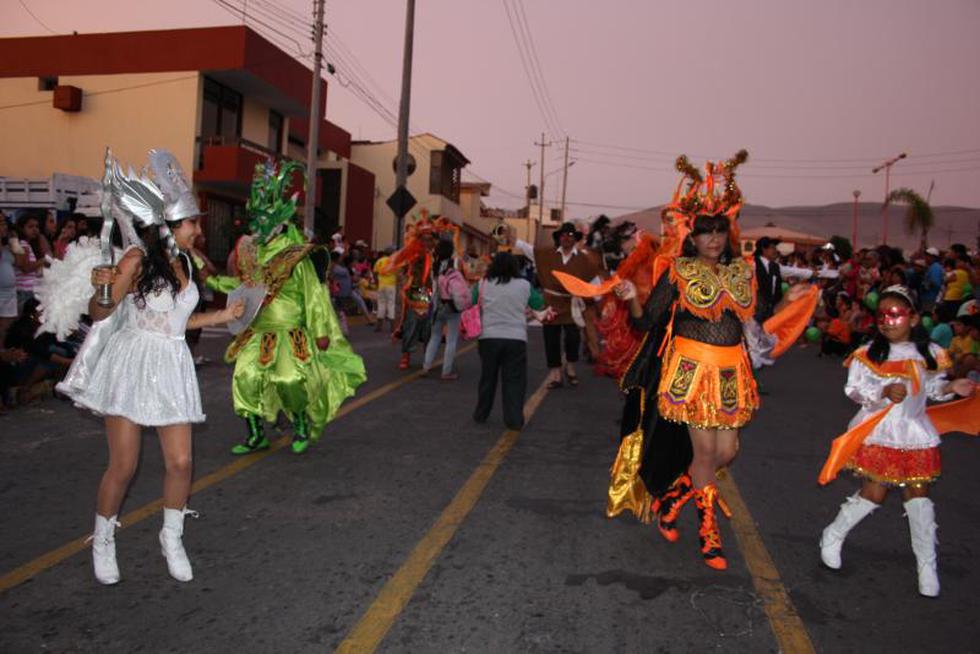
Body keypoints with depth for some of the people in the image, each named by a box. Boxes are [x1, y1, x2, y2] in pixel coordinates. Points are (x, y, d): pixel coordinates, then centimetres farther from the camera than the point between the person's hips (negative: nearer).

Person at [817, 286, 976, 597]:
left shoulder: (929, 354, 1)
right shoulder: (868, 354, -10)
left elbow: (933, 387, 12)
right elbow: (855, 390, -11)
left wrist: (951, 388, -7)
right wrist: (885, 392, -26)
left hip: (914, 435, 3)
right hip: (878, 434, -3)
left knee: (917, 494, 8)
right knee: (874, 493, 0)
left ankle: (927, 563, 22)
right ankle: (832, 537, 22)